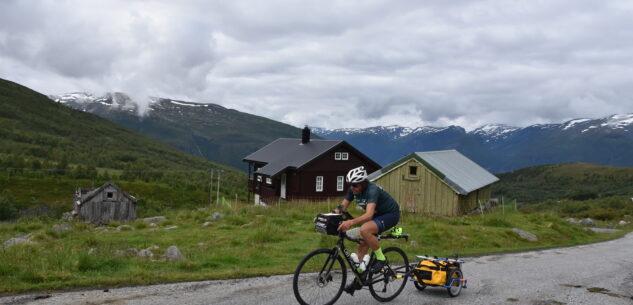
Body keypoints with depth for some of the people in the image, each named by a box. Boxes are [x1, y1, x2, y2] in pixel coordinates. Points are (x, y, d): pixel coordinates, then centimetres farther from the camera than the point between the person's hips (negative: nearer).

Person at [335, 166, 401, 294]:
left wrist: (351, 222, -61)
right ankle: (358, 279, 11)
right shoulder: (353, 190, -10)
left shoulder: (372, 190, -33)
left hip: (390, 214, -8)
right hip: (377, 215, 8)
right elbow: (342, 207, -9)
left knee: (364, 230, -33)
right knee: (361, 246, 0)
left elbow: (369, 214, -46)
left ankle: (380, 258, -13)